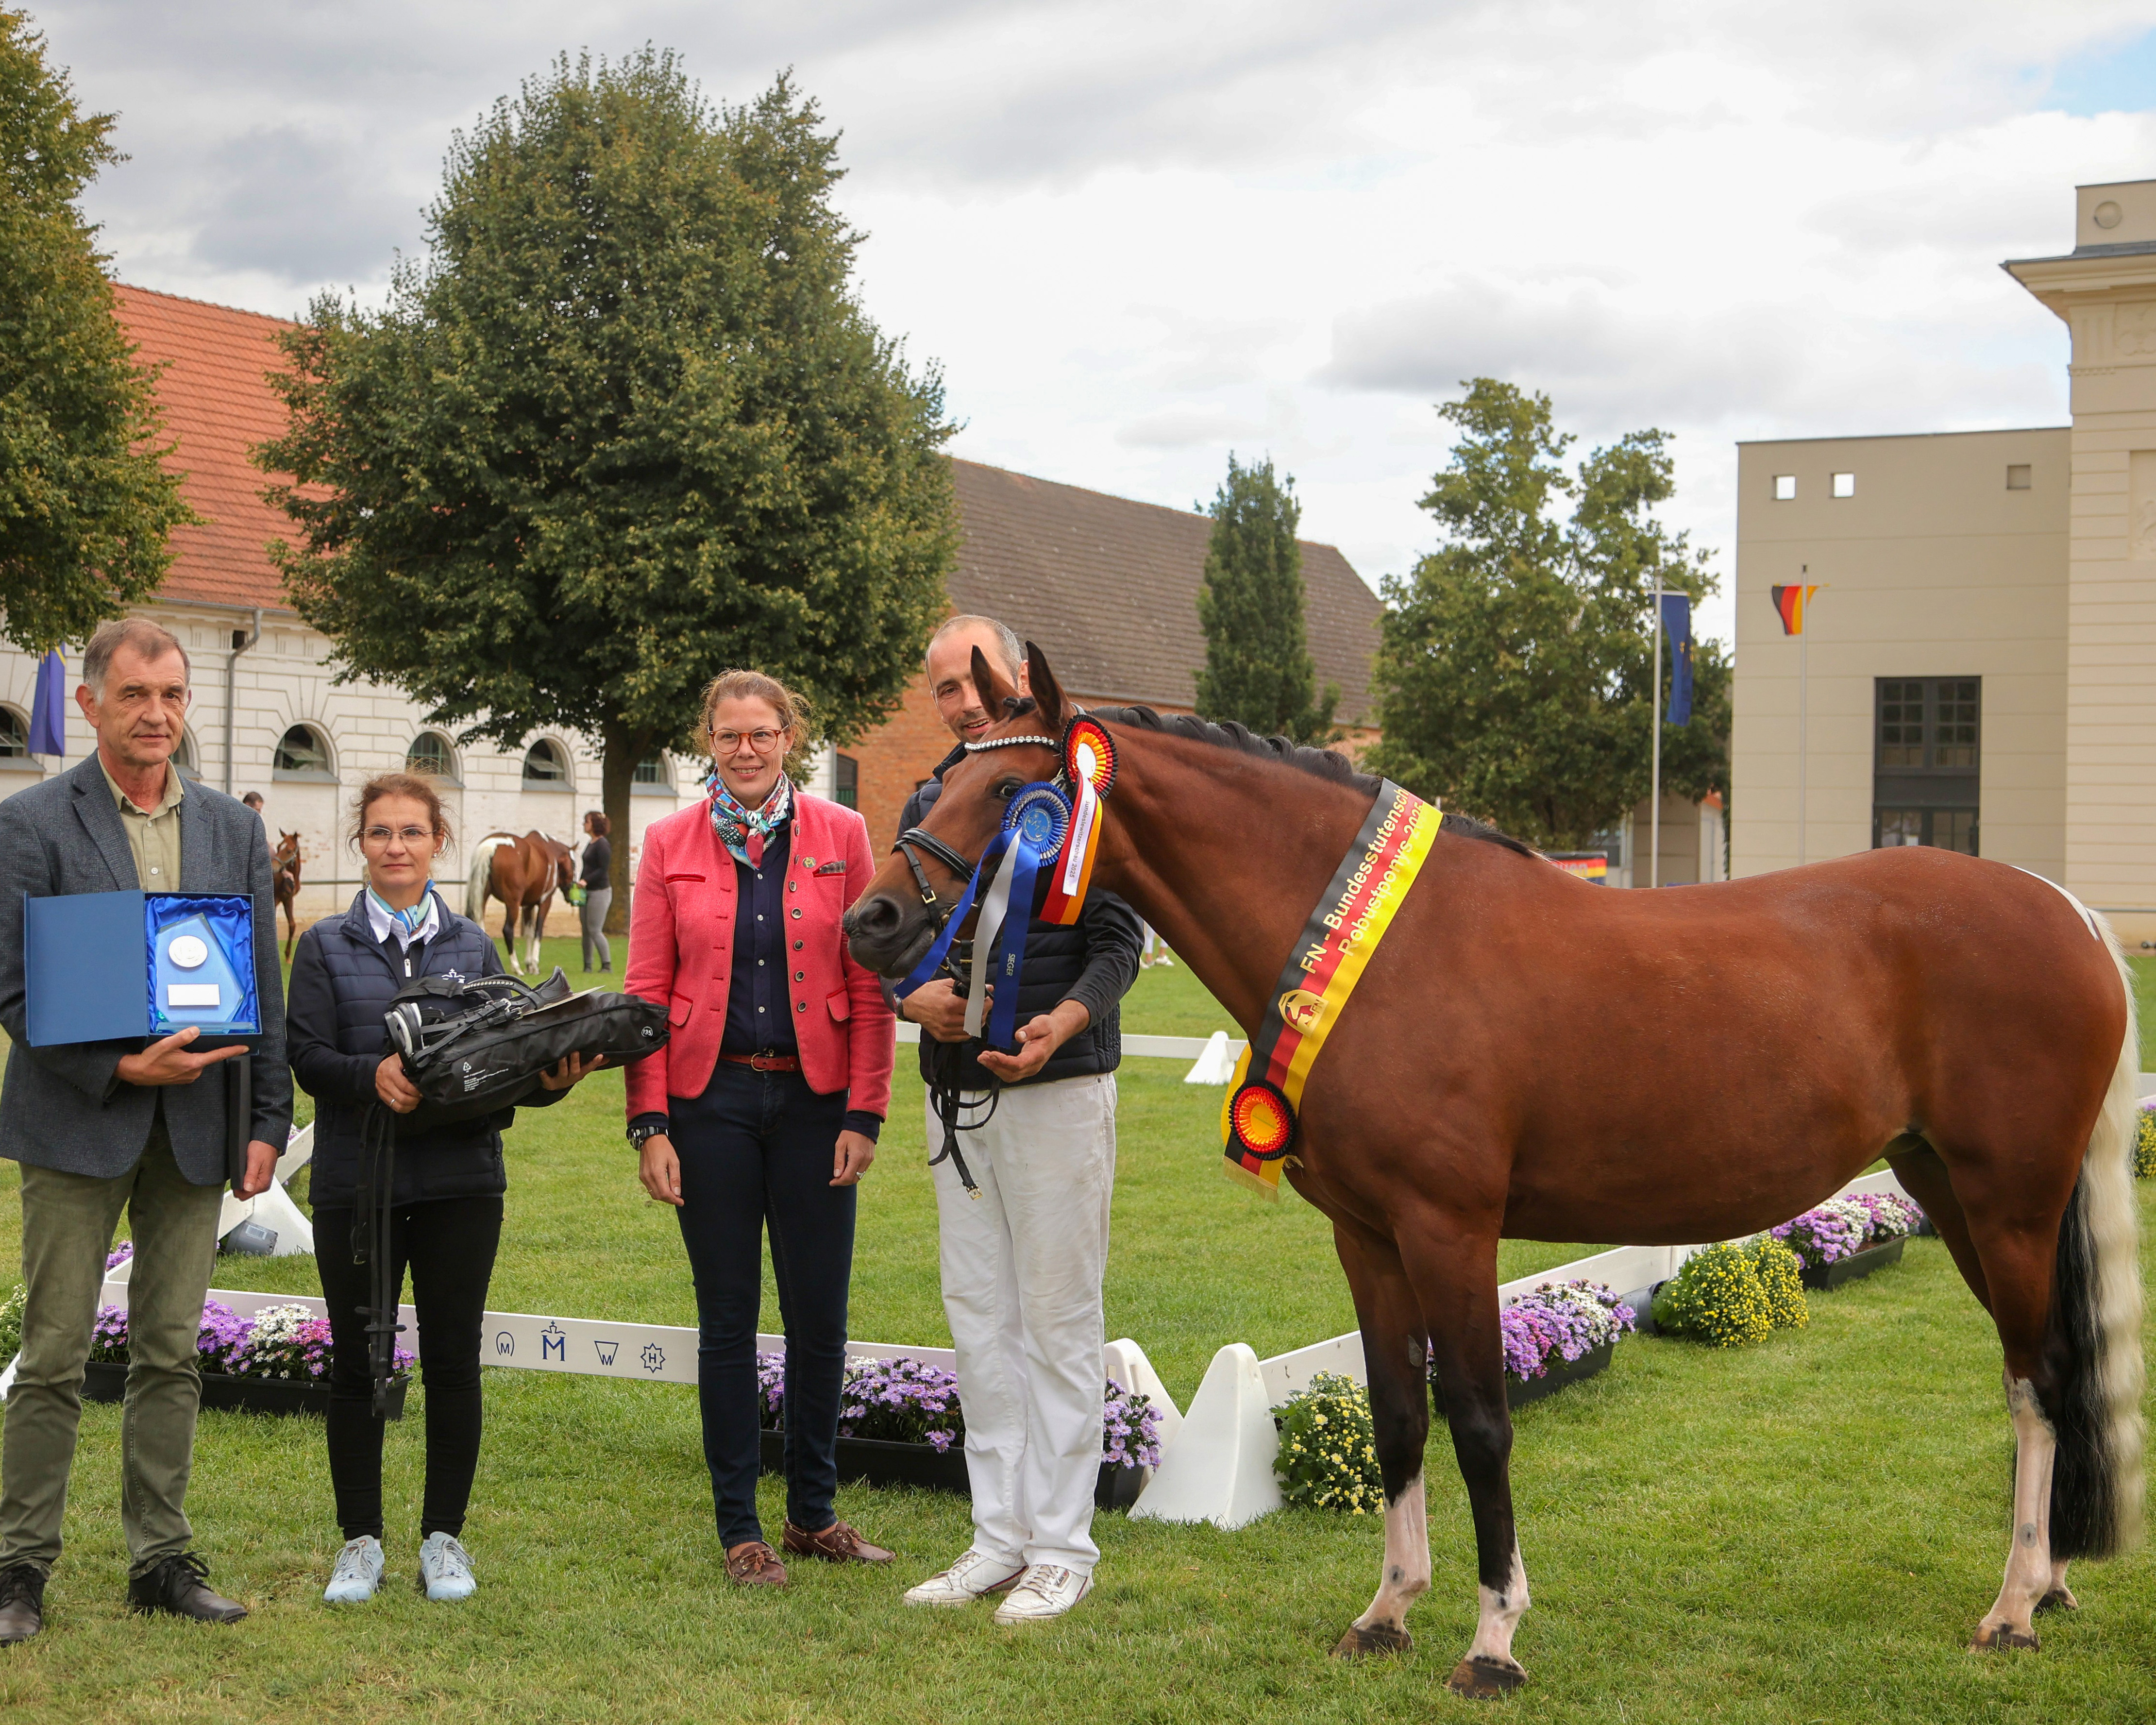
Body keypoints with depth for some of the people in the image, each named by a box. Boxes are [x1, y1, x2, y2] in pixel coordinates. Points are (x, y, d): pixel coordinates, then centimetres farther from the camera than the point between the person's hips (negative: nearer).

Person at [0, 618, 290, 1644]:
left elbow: (262, 986, 11)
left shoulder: (233, 828, 9)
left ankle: (161, 1560, 17)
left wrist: (267, 1119, 5)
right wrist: (121, 1067, -16)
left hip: (196, 1126, 4)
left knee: (170, 1358, 9)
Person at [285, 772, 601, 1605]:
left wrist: (551, 1078, -15)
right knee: (357, 1363, 5)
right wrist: (374, 1074, -23)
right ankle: (361, 1540, 17)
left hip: (460, 1182, 1)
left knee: (453, 1362, 4)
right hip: (356, 1183, -1)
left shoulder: (473, 946, 10)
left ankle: (444, 1536, 17)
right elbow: (307, 1057, -4)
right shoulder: (326, 946, 6)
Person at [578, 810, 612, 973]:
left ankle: (607, 965, -2)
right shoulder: (590, 844, 15)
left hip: (599, 891, -9)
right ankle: (587, 966, 14)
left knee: (595, 930, -9)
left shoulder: (602, 844, -13)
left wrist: (586, 880, -25)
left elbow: (603, 869, -20)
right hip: (586, 892, 9)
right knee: (586, 930, 9)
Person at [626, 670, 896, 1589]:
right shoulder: (670, 843, 3)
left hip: (814, 1098, 0)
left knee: (820, 1315, 6)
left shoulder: (840, 835, 2)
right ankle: (740, 1529, 16)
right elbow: (646, 991, 1)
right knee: (728, 1317, 5)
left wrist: (866, 1112, -5)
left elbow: (870, 986, 1)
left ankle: (813, 1514, 22)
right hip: (712, 1099, 0)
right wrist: (650, 1123, -5)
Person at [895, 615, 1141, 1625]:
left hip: (1056, 1087, -6)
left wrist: (1062, 1023, -26)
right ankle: (1001, 1535, 19)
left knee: (1059, 1317, -1)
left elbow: (1118, 943, -9)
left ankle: (1061, 1547, 7)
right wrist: (917, 998, -9)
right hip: (955, 1092, 6)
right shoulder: (927, 805, 11)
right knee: (979, 1317, 10)